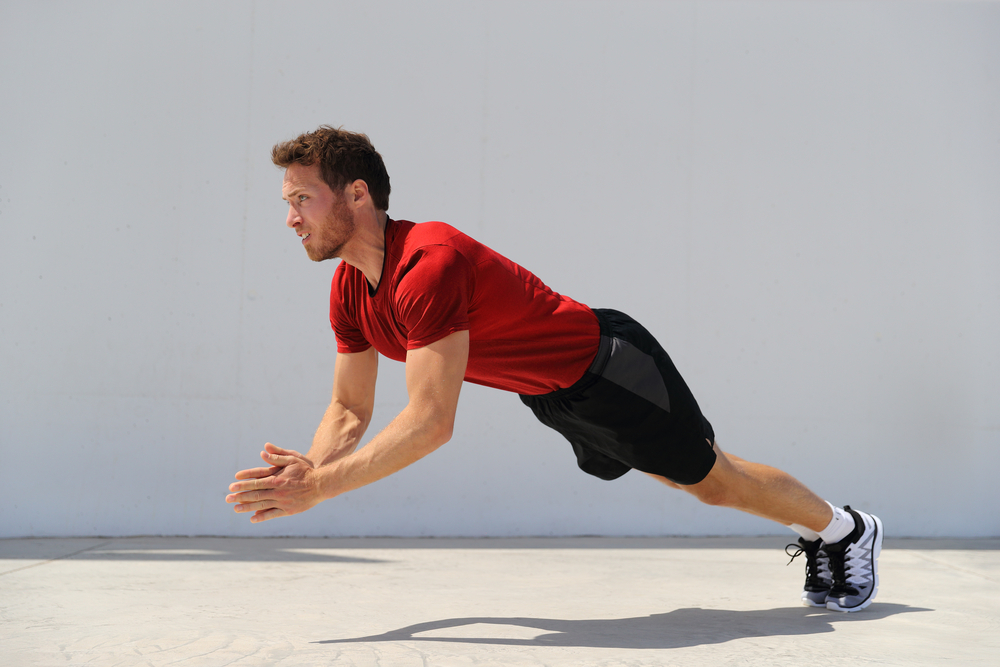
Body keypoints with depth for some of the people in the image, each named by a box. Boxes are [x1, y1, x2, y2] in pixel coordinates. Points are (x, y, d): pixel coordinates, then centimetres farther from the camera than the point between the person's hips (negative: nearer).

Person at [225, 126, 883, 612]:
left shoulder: (427, 263, -36)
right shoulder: (349, 292, -8)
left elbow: (430, 423, -41)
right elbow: (350, 408, 1)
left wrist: (318, 488, -40)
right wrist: (308, 469, -19)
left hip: (609, 368, -8)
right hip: (553, 396, 8)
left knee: (713, 478, 8)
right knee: (680, 472, 24)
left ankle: (849, 529, 35)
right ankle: (817, 538, 47)